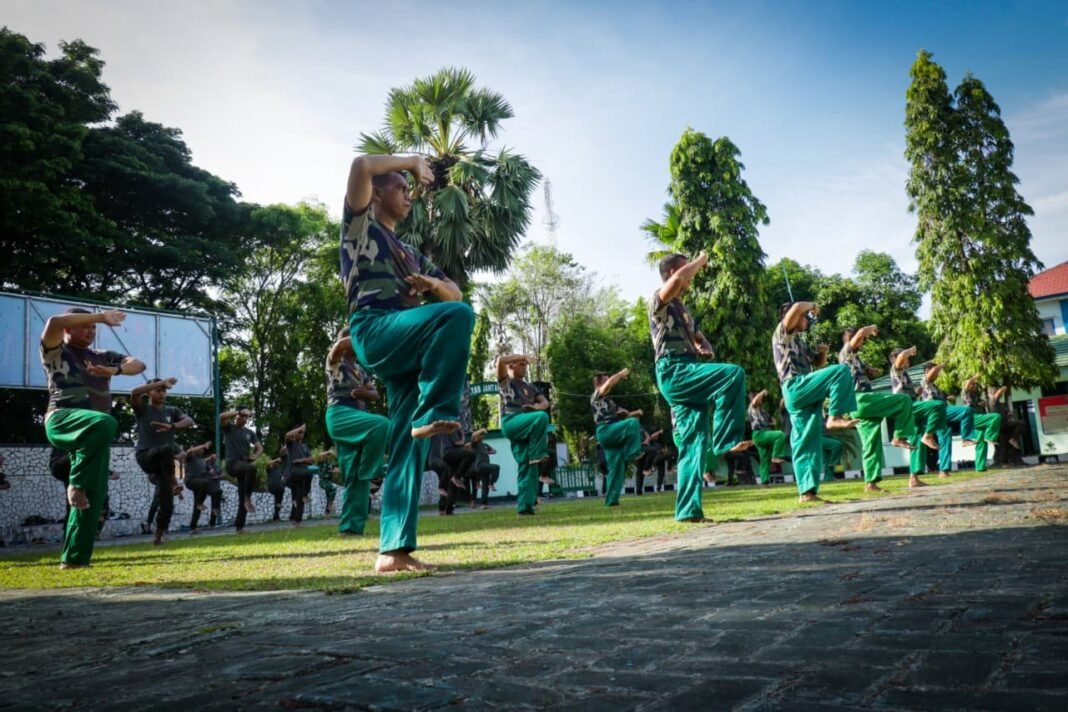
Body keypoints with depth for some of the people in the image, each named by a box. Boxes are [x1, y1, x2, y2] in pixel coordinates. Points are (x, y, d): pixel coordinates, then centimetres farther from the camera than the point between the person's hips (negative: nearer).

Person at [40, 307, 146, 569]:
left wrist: (114, 370, -8)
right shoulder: (56, 353, 9)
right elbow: (54, 322, -11)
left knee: (94, 496, -2)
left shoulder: (102, 356, 24)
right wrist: (102, 316, -9)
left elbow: (138, 364, 12)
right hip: (63, 421, -6)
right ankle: (77, 484, -22)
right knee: (105, 423, -39)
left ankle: (74, 558, 4)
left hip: (93, 433, 6)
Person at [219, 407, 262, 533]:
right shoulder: (229, 427, 6)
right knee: (252, 468, -38)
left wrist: (255, 456, -8)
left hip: (244, 464, 5)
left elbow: (260, 448, 13)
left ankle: (239, 526, 14)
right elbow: (221, 417, -15)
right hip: (232, 463, -5)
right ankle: (248, 498, -26)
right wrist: (238, 411, -9)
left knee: (242, 499, 5)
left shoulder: (250, 432, 17)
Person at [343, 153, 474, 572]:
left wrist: (432, 283, 8)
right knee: (458, 316, -30)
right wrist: (412, 161, 12)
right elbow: (361, 166, -2)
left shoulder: (409, 253, 35)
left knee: (408, 450, -4)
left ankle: (394, 550, -6)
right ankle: (432, 413, -28)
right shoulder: (360, 224, 16)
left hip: (408, 351, 7)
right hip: (376, 332, -7)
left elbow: (455, 293, 31)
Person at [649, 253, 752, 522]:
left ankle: (688, 509, 0)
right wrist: (700, 261, -3)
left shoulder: (682, 309, 28)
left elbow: (699, 338, 36)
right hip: (674, 372, -9)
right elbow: (678, 280, -23)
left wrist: (705, 348, 10)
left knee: (694, 442, 1)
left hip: (687, 374, 9)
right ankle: (726, 439, -19)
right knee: (733, 374, -25)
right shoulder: (659, 301, 0)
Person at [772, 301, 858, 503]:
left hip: (805, 395, 9)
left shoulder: (801, 342, 31)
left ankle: (807, 491, 1)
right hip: (796, 387, -9)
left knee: (808, 444, 3)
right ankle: (835, 417, -23)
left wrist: (822, 353, 13)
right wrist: (812, 305, 8)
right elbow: (796, 308, -12)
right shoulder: (783, 333, 6)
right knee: (841, 371, -20)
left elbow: (818, 364, 35)